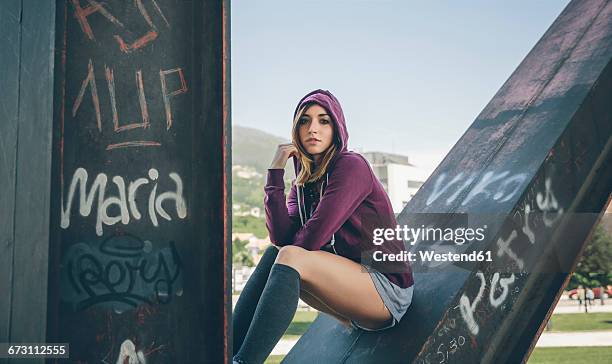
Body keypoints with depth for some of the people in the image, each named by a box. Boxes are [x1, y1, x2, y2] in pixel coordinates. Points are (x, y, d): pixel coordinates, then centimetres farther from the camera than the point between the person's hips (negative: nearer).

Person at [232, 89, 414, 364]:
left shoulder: (352, 166, -11)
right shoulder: (303, 182, 11)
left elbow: (312, 238, -20)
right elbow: (281, 237, -7)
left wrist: (288, 253, 0)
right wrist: (275, 171, -9)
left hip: (387, 290, -7)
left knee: (290, 257, -26)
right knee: (274, 254, -11)